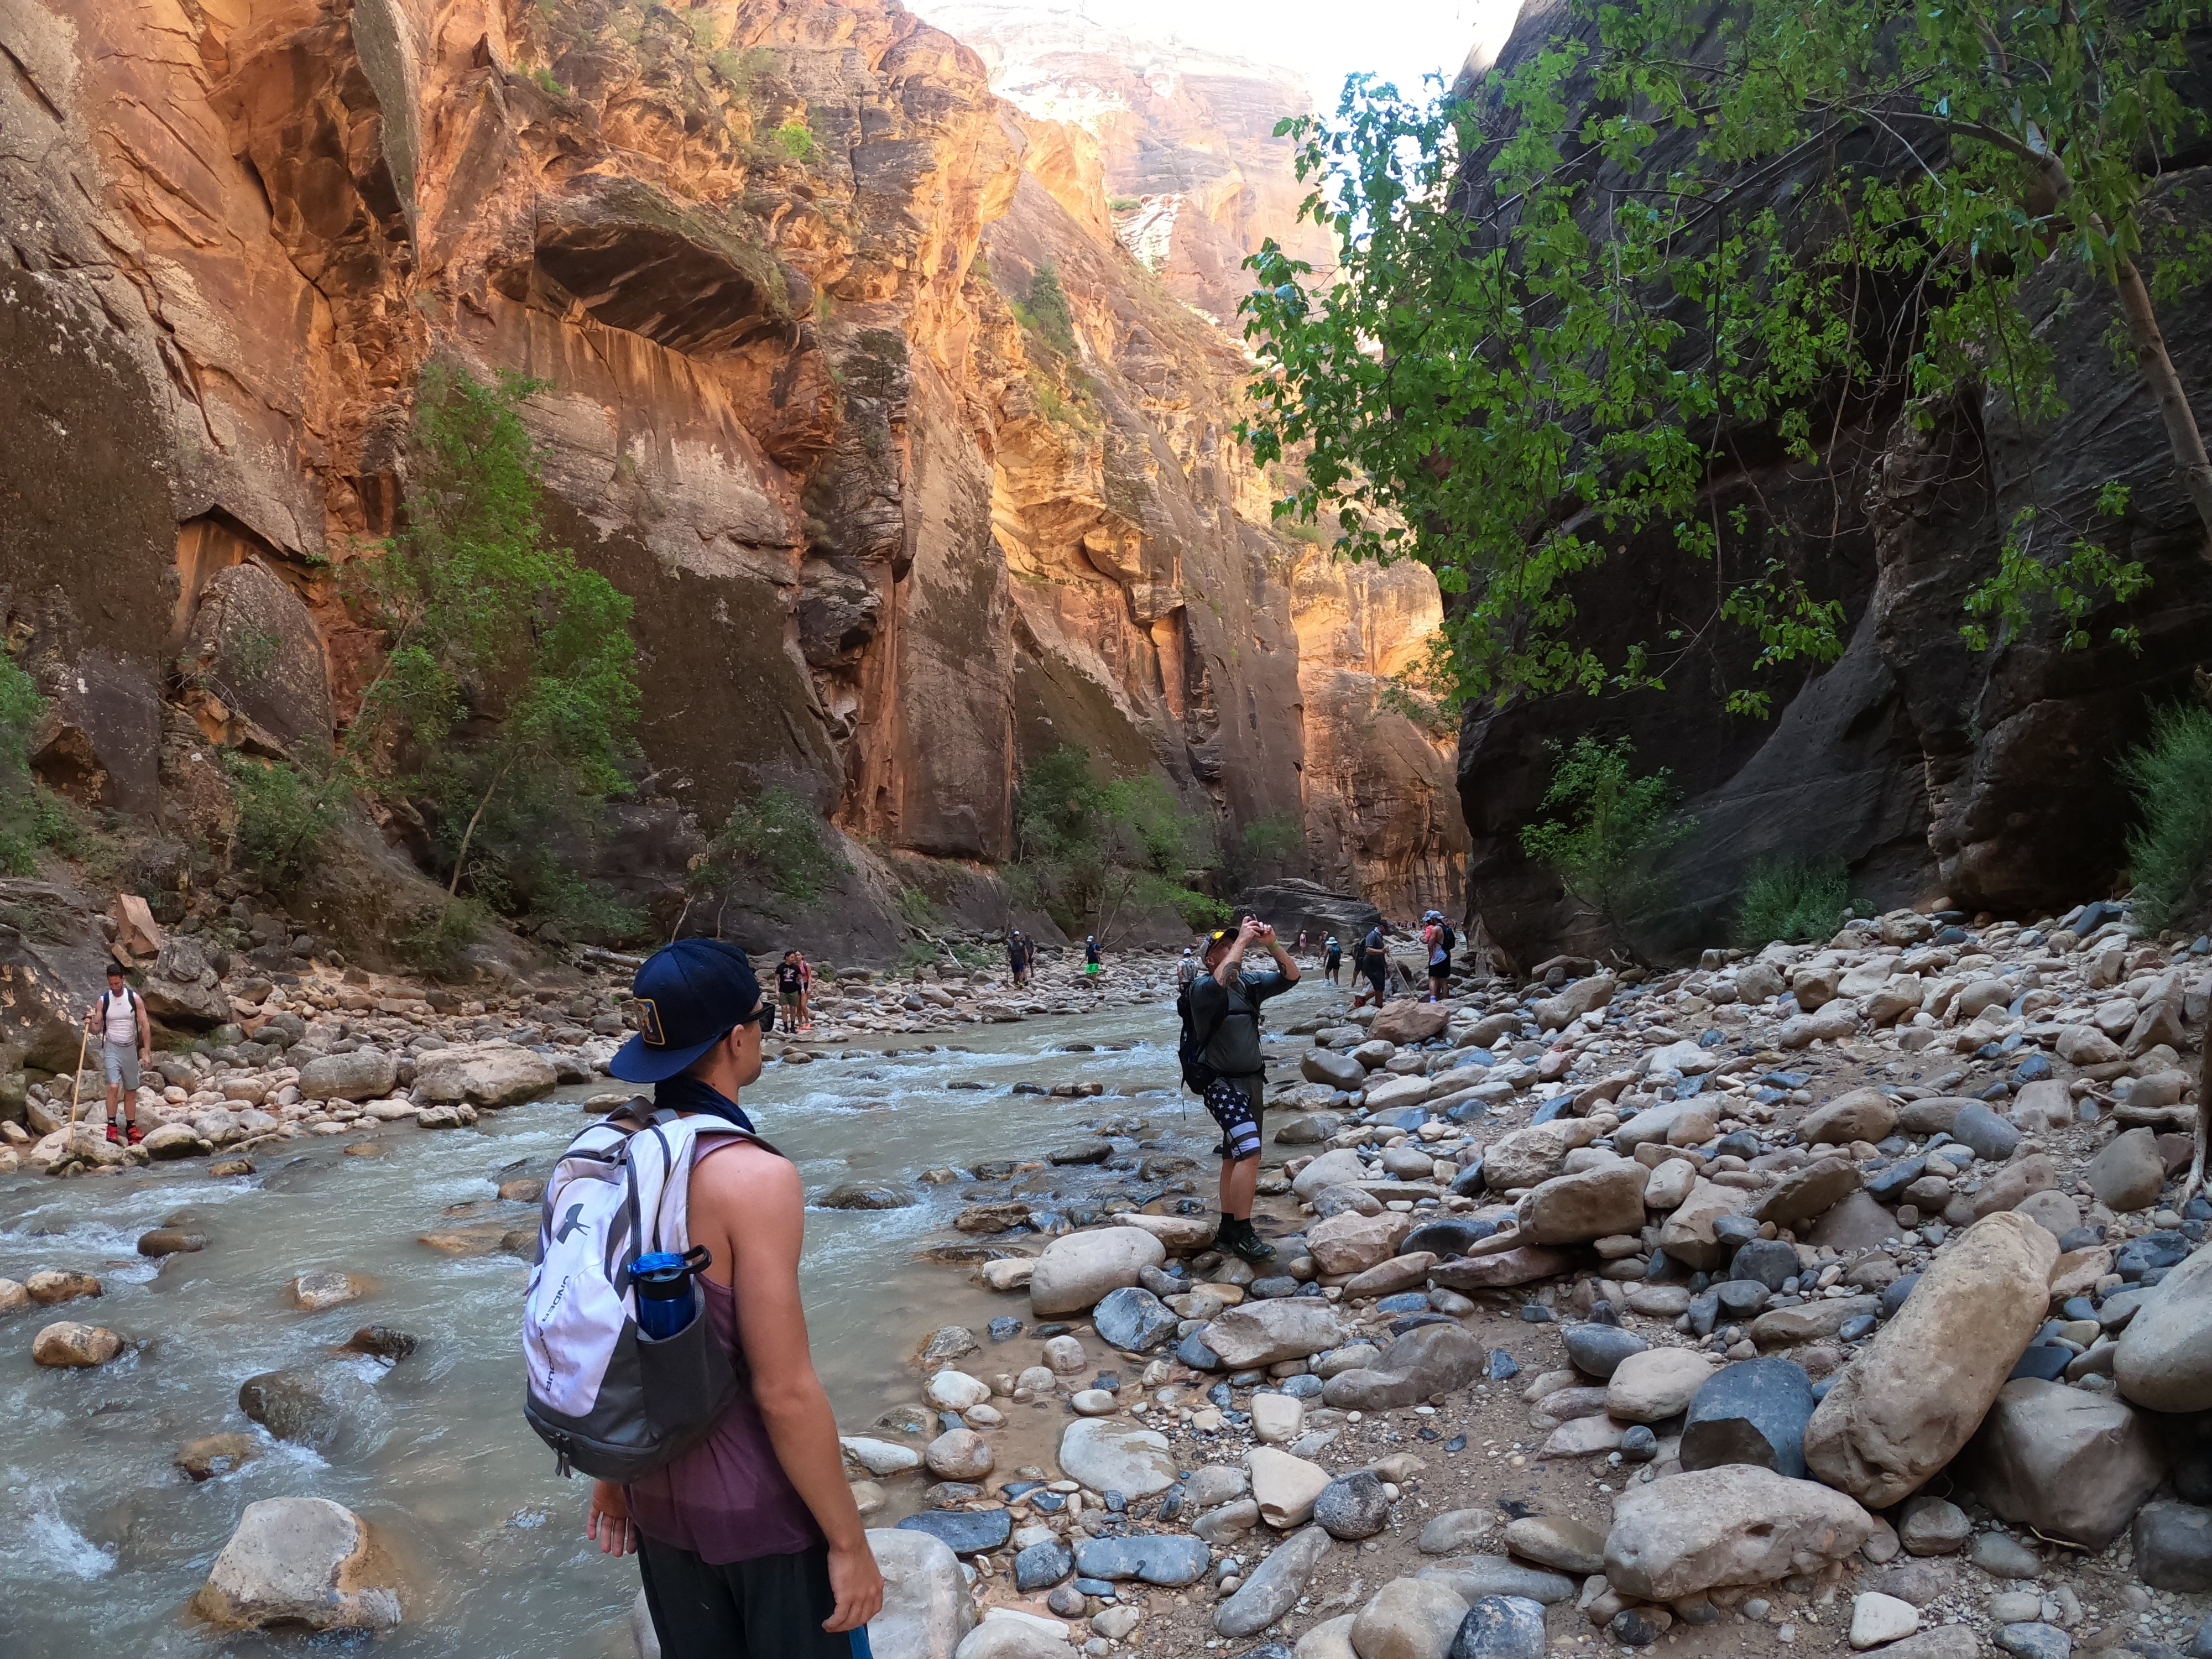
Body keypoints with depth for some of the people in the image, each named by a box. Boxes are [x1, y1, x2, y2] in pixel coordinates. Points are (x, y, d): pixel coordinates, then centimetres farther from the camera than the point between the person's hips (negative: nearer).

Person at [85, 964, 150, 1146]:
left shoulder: (135, 998, -3)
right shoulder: (103, 1001, -3)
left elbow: (145, 1026, -2)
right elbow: (97, 1027, 1)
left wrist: (147, 1053, -7)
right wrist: (90, 1024, -23)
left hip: (130, 1048, 2)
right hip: (112, 1048, -2)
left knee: (131, 1091, 9)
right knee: (114, 1087, -20)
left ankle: (131, 1129, 18)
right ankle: (112, 1129, -15)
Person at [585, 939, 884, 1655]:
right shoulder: (754, 1177, -26)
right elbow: (785, 1393, -25)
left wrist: (611, 1469, 19)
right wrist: (849, 1542, -14)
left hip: (658, 1490, 7)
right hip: (761, 1503, -7)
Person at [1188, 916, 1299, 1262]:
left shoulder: (1251, 984, 7)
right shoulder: (1202, 987, -12)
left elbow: (1291, 977, 2)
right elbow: (1222, 981, -34)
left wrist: (1271, 944, -12)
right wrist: (1243, 939, -28)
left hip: (1253, 1081, 7)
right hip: (1224, 1084, -7)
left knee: (1236, 1157, 13)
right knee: (1249, 1151, -20)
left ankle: (1227, 1230, 22)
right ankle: (1243, 1233, -13)